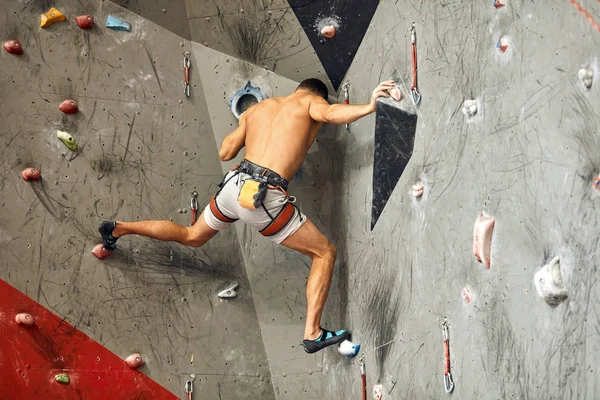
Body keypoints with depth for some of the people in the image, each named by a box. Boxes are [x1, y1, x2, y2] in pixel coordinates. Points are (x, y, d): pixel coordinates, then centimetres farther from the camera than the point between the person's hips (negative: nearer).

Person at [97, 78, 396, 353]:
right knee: (325, 253, 8)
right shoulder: (311, 101, 8)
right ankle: (313, 334, 2)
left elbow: (225, 153, 22)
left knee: (192, 236, 34)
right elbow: (330, 112, -17)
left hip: (234, 185, 6)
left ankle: (119, 228, 37)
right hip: (266, 198, -6)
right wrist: (370, 105, -18)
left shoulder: (256, 108, 22)